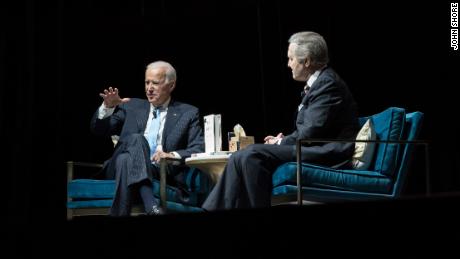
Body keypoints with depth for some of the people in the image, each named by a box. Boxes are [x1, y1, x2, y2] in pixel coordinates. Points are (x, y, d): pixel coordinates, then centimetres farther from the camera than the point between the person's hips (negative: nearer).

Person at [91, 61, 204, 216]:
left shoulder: (187, 113, 16)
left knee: (125, 161, -34)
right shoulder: (132, 106, 22)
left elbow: (199, 149, 5)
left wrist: (173, 155, -15)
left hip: (162, 172, -2)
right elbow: (98, 130, 17)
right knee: (136, 138, -32)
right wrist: (108, 107, -4)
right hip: (122, 166, 2)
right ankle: (150, 204, -48)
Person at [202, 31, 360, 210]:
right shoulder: (320, 82, 19)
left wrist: (281, 143, -4)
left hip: (325, 154, -10)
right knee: (241, 157, 1)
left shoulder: (327, 83, -12)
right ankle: (215, 209, -4)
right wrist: (284, 140, 4)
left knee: (253, 154, -21)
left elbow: (311, 132, -19)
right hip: (314, 151, 10)